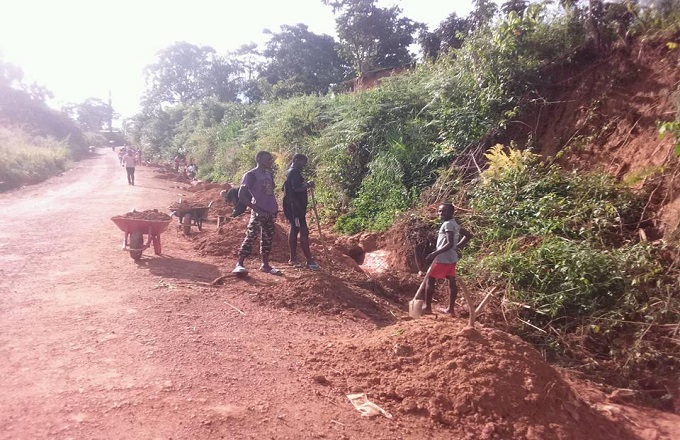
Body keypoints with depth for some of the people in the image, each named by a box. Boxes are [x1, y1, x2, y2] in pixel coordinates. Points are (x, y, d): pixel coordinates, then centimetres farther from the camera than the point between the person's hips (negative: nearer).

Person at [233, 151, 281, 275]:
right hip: (259, 212, -7)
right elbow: (241, 195, -12)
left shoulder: (269, 174, 14)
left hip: (271, 212, 7)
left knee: (268, 239, 10)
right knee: (251, 237, -13)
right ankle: (239, 264, -11)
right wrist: (257, 210, -17)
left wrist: (275, 207, 8)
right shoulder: (251, 175, -7)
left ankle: (265, 265, 18)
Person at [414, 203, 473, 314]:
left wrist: (434, 253, -26)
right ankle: (450, 308, 16)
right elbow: (468, 235, 20)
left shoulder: (447, 224, -16)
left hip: (443, 259, -10)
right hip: (451, 258, 10)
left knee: (429, 280, -1)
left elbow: (450, 243, -25)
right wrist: (458, 247, 17)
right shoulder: (454, 224, 13)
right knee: (452, 282, 10)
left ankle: (427, 307, 3)